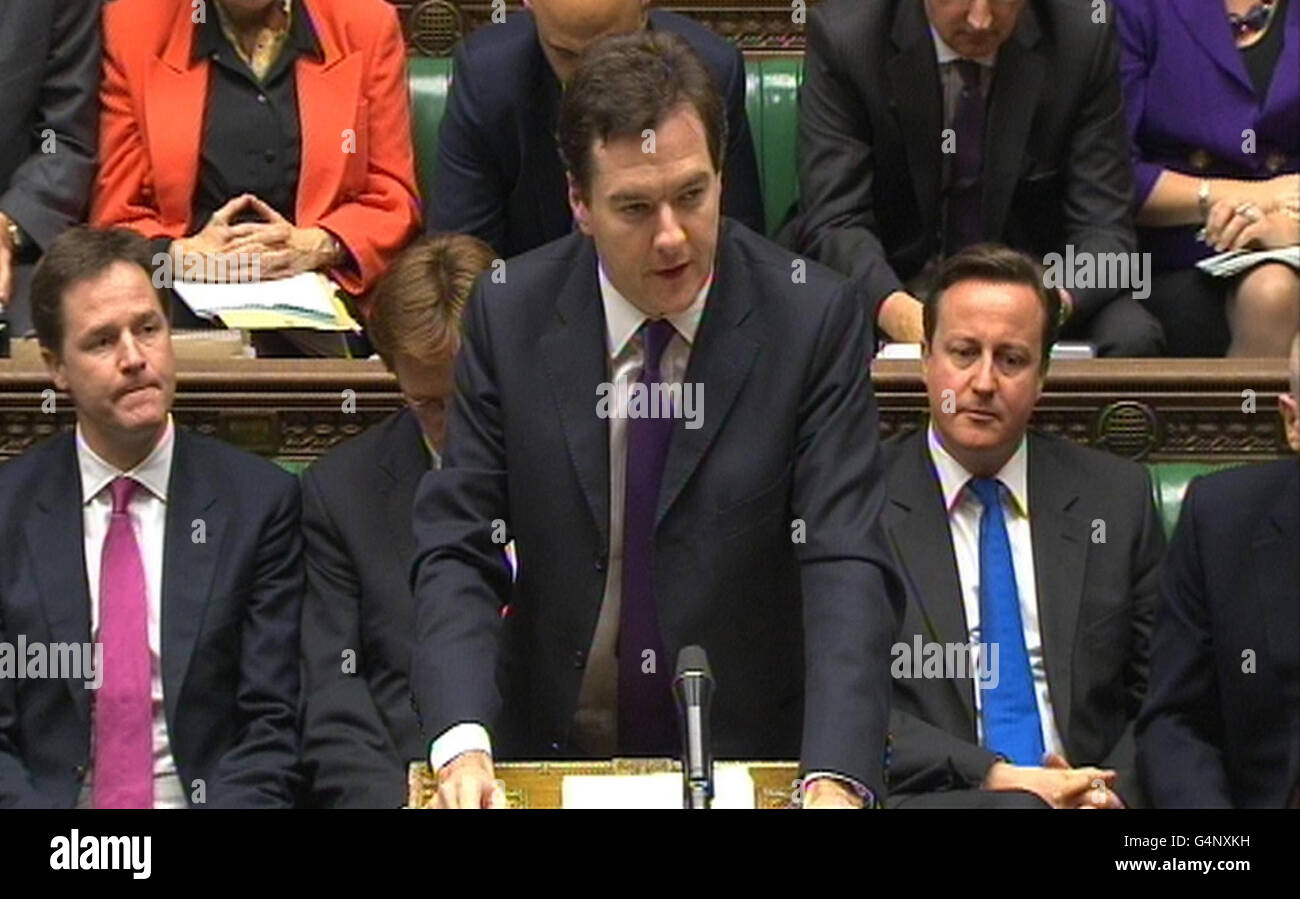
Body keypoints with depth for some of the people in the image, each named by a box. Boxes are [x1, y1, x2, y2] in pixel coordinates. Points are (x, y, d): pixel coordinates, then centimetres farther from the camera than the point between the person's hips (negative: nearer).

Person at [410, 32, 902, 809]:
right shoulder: (509, 316, -1)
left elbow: (847, 566, -12)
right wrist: (463, 742, -20)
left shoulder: (814, 320, -6)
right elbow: (458, 551, -3)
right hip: (551, 758, 0)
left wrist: (835, 778, -27)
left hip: (751, 763, 0)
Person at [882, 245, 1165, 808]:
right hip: (930, 797, -3)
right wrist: (990, 777, -14)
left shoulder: (1116, 497, 15)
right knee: (1018, 806, -36)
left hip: (1089, 793, 3)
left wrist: (1112, 790, -6)